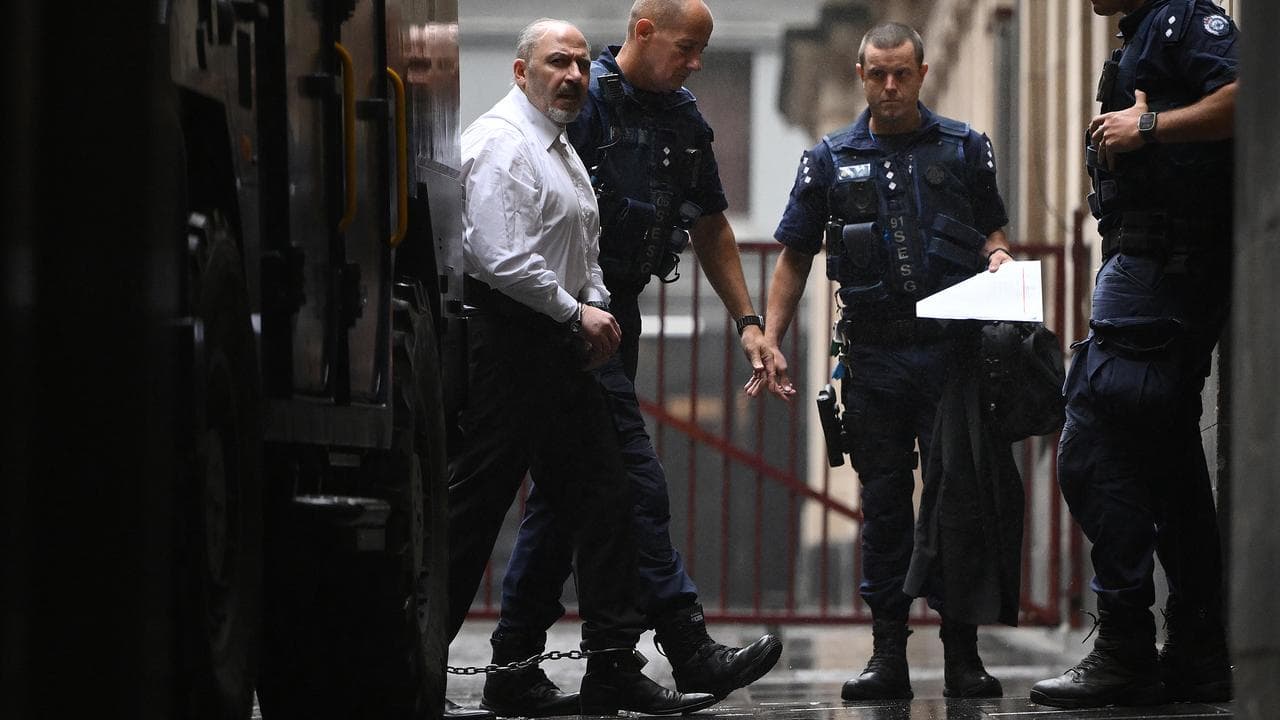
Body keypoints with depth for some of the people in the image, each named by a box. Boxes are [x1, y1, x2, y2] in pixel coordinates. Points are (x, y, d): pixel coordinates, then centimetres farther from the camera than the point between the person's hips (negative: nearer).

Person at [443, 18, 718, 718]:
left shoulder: (562, 150, 21)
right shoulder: (501, 142, -12)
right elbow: (498, 258, -22)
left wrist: (597, 307, 10)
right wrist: (576, 313, -12)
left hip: (558, 347, 10)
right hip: (505, 340, -10)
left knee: (602, 497, 6)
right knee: (473, 503, -8)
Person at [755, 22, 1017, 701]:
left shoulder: (964, 149, 9)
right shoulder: (830, 160, 10)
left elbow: (991, 232, 17)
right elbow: (794, 259, 12)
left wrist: (998, 259, -6)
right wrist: (770, 342, 4)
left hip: (952, 349, -1)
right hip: (872, 357, 1)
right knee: (883, 501, 3)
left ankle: (961, 651, 1)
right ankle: (888, 654, 7)